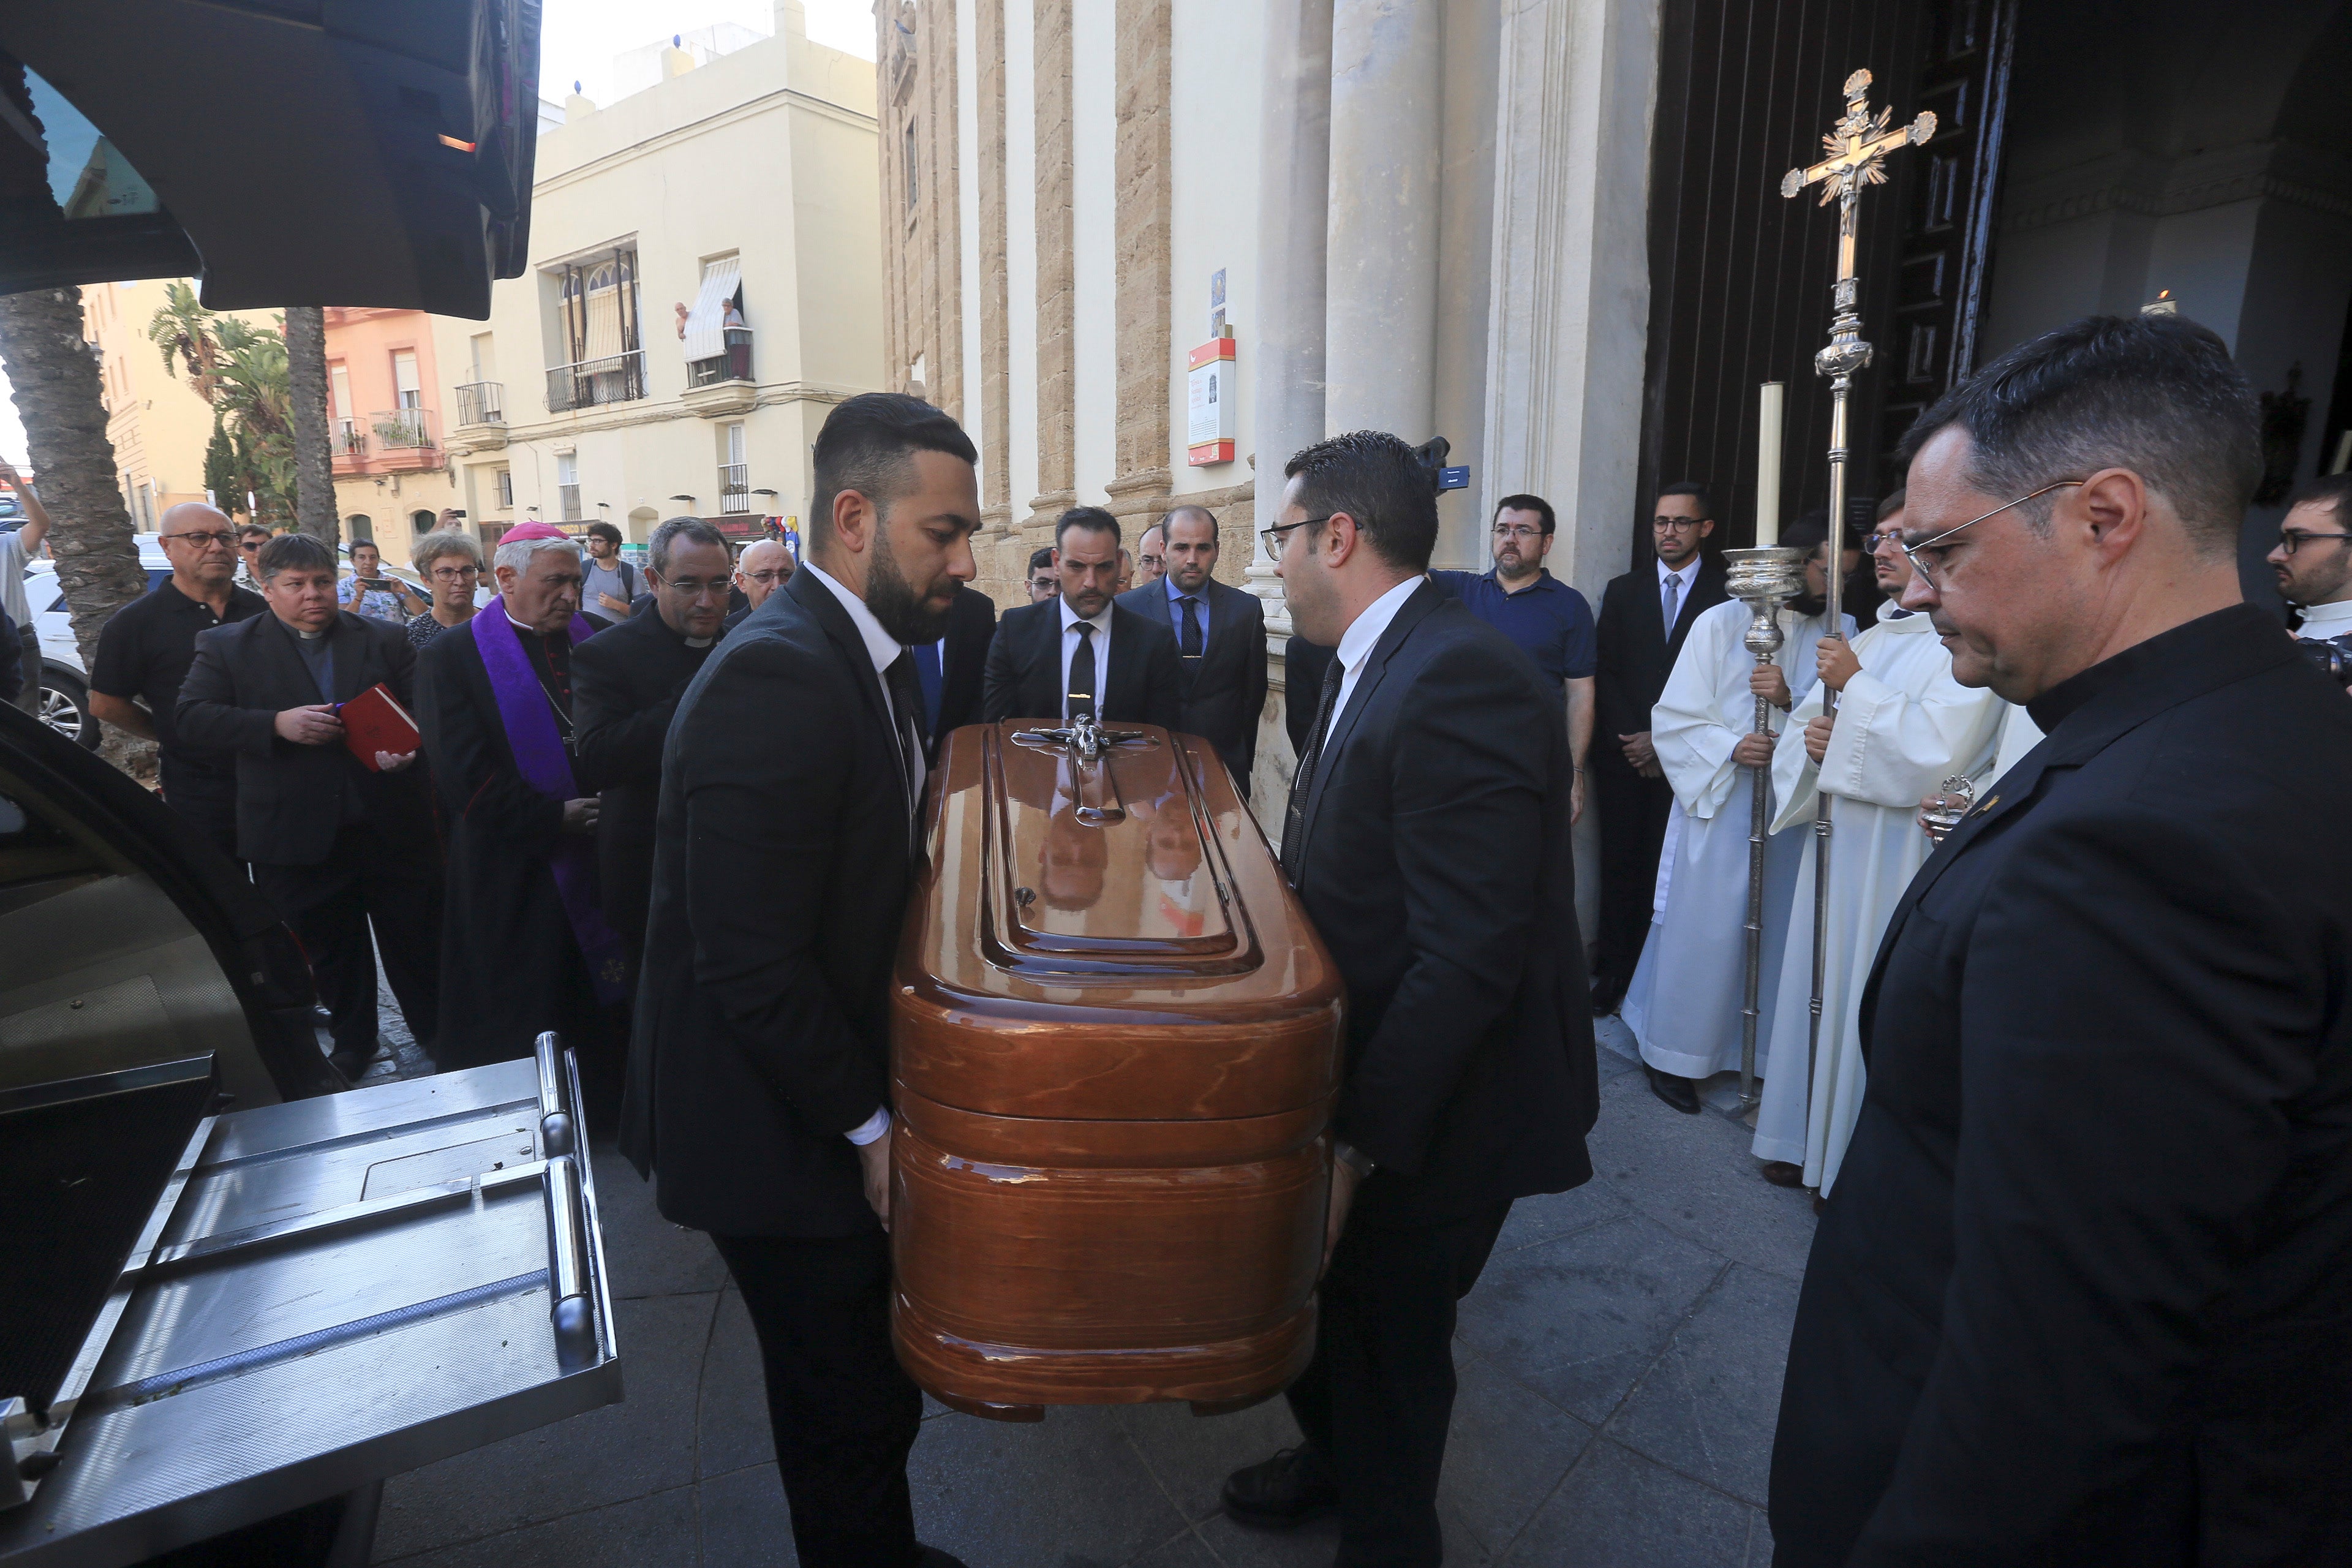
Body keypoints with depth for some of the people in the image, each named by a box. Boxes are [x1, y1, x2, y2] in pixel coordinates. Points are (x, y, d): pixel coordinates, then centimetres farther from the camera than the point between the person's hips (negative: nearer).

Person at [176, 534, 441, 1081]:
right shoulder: (225, 646, 4)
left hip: (394, 829, 0)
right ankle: (353, 1040, 34)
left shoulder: (386, 640, 5)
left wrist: (409, 749, -20)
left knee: (418, 943, 9)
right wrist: (276, 724, -19)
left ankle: (436, 1034, 26)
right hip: (299, 840, 0)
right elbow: (192, 718, -5)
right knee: (331, 952, 15)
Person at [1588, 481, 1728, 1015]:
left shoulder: (1727, 597, 3)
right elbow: (1605, 672, 7)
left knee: (1669, 869, -4)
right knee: (1620, 864, 3)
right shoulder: (1622, 591, 13)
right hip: (1623, 752, 2)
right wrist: (1630, 738, -4)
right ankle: (1613, 971, 11)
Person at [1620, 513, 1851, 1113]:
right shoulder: (1722, 623, 0)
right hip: (1719, 804, -3)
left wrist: (1791, 700, -19)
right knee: (1704, 926, 1)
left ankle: (1759, 1051, 26)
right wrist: (1730, 747, -19)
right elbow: (1675, 719, -3)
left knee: (1776, 927, 10)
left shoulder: (1841, 633, 6)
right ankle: (1674, 1055, 15)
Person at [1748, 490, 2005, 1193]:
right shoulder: (1867, 640, 15)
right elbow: (1805, 720, 16)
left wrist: (1856, 686, -16)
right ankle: (1811, 1141, 28)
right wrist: (1811, 734, -7)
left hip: (1900, 851, -8)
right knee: (1819, 989, 14)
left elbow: (1932, 752, -21)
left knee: (1870, 1002, -1)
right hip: (1835, 835, 8)